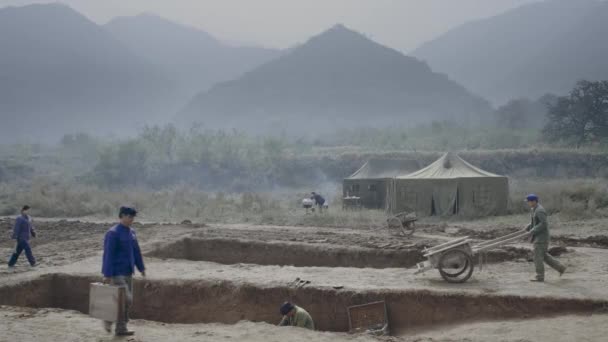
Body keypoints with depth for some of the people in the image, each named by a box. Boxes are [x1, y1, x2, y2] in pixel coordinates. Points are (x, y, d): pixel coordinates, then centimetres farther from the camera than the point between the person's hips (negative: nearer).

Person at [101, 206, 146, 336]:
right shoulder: (113, 233, -15)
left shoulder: (131, 232, 11)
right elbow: (108, 255, -18)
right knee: (125, 300, -12)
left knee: (127, 301, 7)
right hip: (116, 273, -8)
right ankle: (109, 319, 8)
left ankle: (121, 329, 13)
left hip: (128, 273, 8)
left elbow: (136, 251, 18)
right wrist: (107, 275, -20)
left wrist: (141, 268, 16)